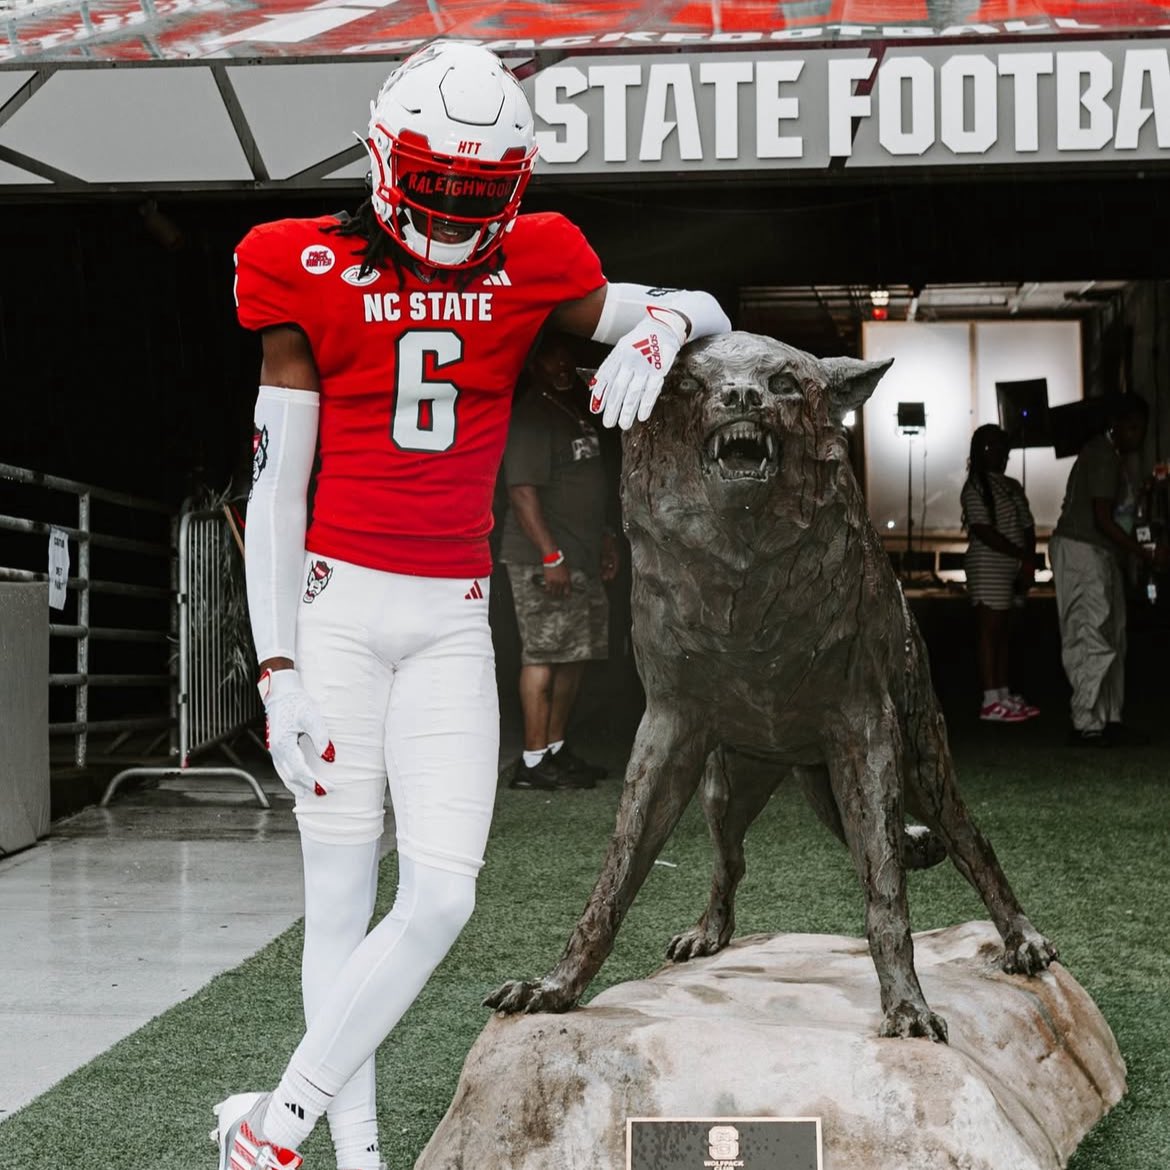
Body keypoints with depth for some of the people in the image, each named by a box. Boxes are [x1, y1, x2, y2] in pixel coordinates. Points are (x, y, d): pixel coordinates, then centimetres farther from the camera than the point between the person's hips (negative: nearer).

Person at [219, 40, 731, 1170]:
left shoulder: (530, 268, 5)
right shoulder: (314, 277, -2)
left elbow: (702, 310, 14)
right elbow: (275, 487, -3)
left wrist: (656, 330, -12)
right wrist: (277, 671, -9)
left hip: (452, 621, 3)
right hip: (335, 605, -2)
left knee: (439, 902, -5)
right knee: (340, 898, 2)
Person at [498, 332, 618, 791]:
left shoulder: (574, 413, 17)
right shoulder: (530, 417, -13)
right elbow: (523, 491, -20)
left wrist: (604, 539, 23)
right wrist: (551, 556, -23)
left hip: (581, 558, 10)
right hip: (544, 562, -10)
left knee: (574, 655, 12)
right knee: (544, 656, -8)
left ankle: (556, 748, 21)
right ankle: (533, 761, -4)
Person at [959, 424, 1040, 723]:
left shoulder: (1012, 486, 17)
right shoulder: (975, 488, -8)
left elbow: (1027, 527, 14)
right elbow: (984, 532, -17)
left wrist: (1029, 562, -1)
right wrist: (1022, 556, -17)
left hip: (1013, 567, 8)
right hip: (988, 567, -8)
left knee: (1004, 631, 10)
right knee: (990, 631, -8)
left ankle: (1004, 694, 15)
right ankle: (991, 701, -10)